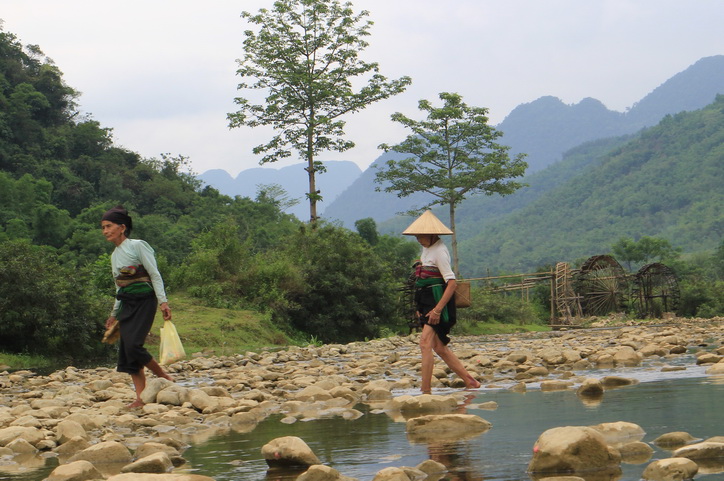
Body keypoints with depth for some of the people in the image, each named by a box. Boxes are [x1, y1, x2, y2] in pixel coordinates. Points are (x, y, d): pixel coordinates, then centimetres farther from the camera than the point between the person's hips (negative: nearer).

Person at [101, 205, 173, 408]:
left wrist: (163, 301, -17)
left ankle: (164, 376, -1)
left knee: (133, 345, -20)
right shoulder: (115, 255, 17)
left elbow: (155, 274, -9)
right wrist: (114, 314, 24)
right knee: (126, 349, -1)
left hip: (144, 300, -8)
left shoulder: (138, 246, -4)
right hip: (126, 304, 8)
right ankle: (141, 397, -1)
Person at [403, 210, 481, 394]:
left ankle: (426, 390, -18)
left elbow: (452, 282, -21)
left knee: (425, 343, -17)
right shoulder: (426, 249, 15)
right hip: (427, 303, 10)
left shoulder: (439, 251, -14)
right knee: (439, 347, 11)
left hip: (439, 302, -10)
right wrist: (420, 307, 19)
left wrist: (437, 309, -24)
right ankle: (470, 382, 20)